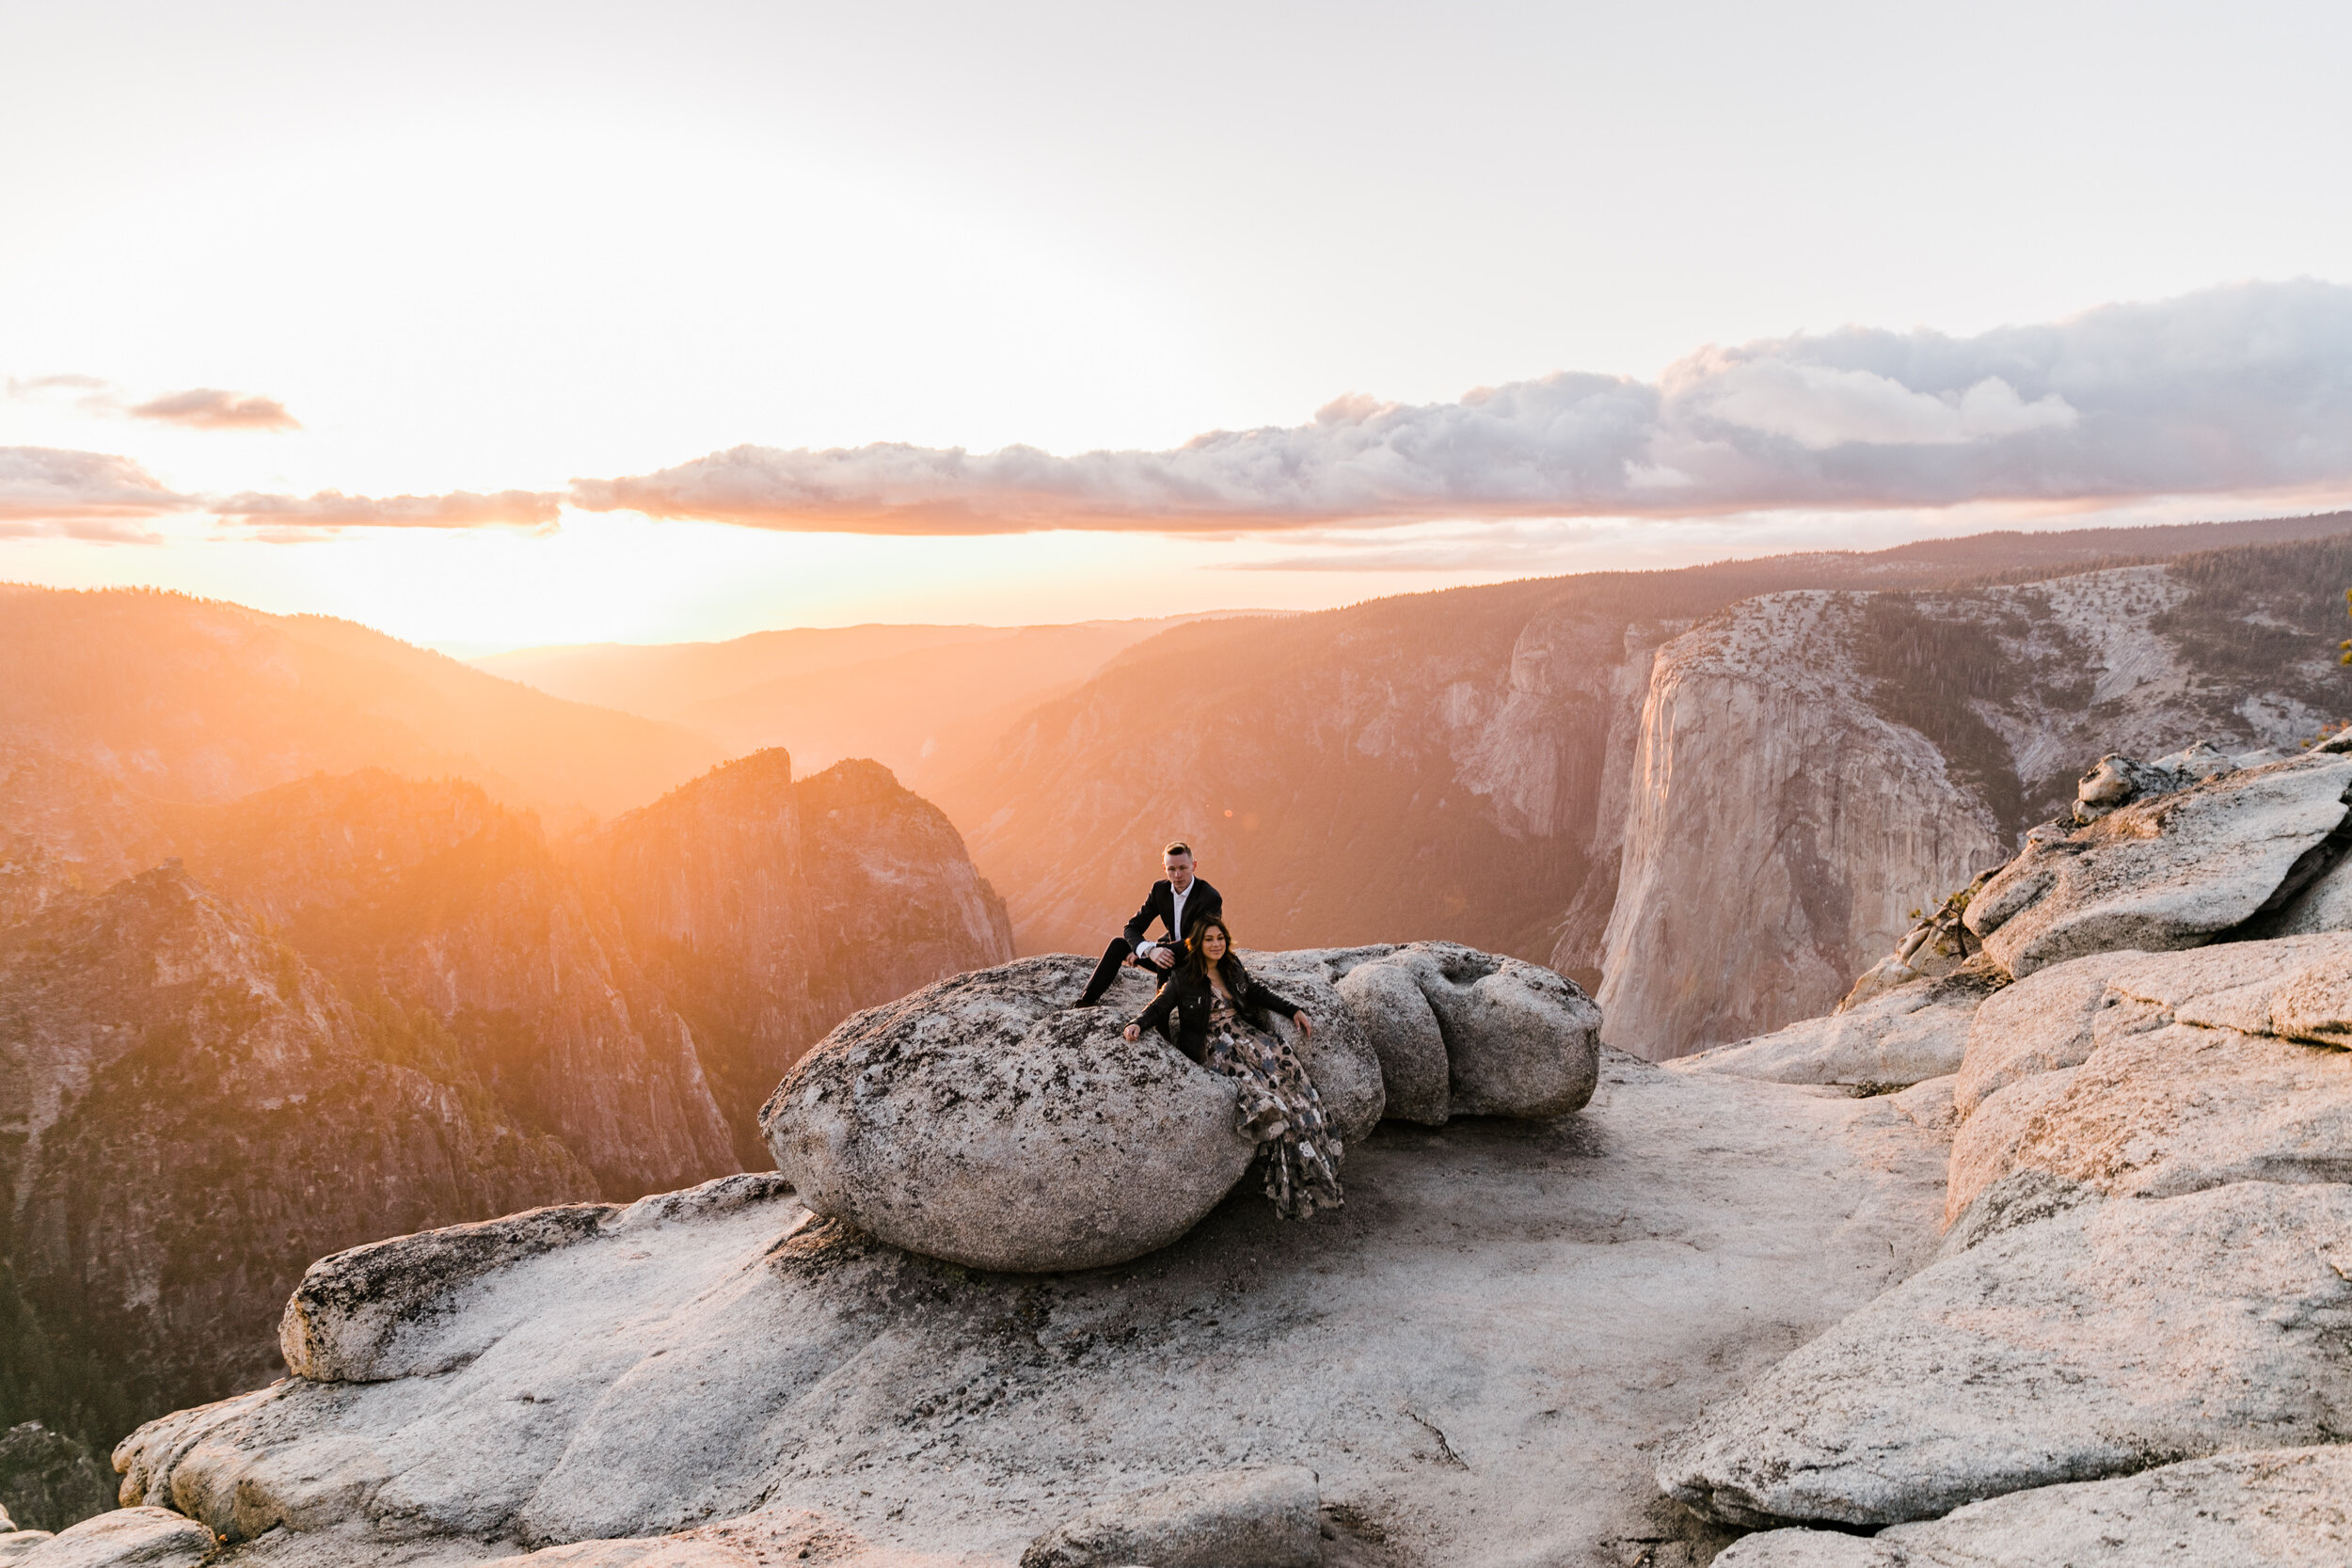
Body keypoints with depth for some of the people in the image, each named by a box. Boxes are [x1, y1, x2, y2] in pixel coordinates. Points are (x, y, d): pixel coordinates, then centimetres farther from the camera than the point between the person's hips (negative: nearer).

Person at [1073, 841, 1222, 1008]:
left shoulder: (1211, 898, -22)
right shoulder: (1160, 889, -3)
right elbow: (1132, 928, -5)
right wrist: (1149, 950, -30)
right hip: (1171, 955, 7)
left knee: (1166, 964, -38)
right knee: (1118, 943, -7)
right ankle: (1087, 1001, -8)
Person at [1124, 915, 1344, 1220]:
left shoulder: (1232, 967, 13)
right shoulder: (1183, 980, -2)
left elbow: (1256, 990, 23)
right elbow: (1158, 1007, -2)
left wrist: (1295, 1010, 18)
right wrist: (1137, 1024, -22)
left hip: (1246, 1035, 6)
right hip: (1213, 1048, -6)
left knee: (1284, 1062, -20)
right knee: (1255, 1085, -28)